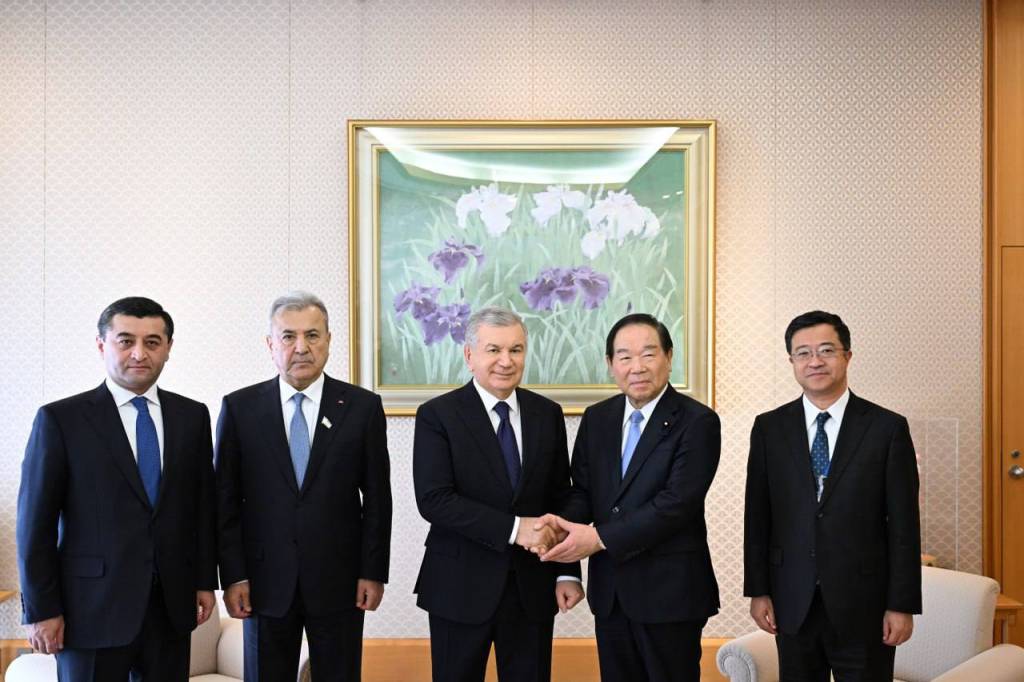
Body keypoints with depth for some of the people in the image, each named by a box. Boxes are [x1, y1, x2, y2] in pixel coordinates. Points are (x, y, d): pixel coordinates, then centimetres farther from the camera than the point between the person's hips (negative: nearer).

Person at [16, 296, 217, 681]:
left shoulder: (192, 416, 6)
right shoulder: (60, 419, -5)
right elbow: (35, 523, -5)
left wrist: (205, 581, 8)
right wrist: (41, 609, -6)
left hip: (172, 605, 3)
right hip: (92, 607, -3)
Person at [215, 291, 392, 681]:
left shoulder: (362, 407, -1)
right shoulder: (239, 408, 0)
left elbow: (377, 497, 1)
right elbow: (226, 499, 1)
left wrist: (373, 572, -2)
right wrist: (233, 576, -3)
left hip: (339, 580, 0)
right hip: (265, 581, 1)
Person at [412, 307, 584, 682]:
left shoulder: (548, 414, 5)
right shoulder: (437, 415, -8)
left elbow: (561, 498, 7)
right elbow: (433, 500, -17)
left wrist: (569, 572, 1)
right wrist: (513, 529, -21)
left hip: (533, 586, 3)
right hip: (460, 588, -3)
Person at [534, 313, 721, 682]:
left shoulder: (697, 422, -11)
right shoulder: (596, 418, 7)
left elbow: (677, 503, -19)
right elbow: (582, 491, 8)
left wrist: (599, 537, -21)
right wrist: (562, 524, -15)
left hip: (669, 591, -5)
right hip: (609, 589, 5)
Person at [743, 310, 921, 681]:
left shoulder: (888, 428, -4)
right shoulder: (769, 428, 2)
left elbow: (903, 525, -4)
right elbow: (757, 517, 4)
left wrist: (902, 605, -6)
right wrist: (758, 591, 1)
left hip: (863, 603, -2)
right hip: (793, 603, 2)